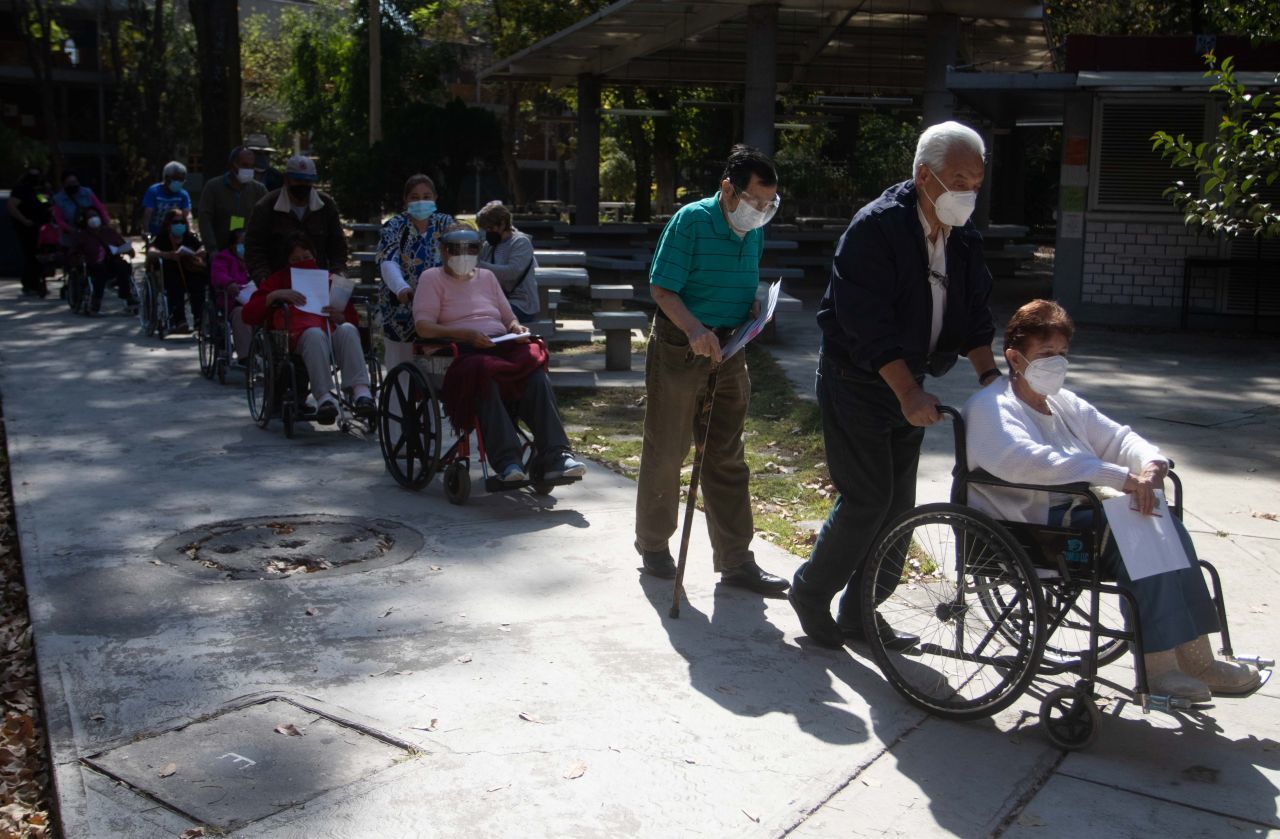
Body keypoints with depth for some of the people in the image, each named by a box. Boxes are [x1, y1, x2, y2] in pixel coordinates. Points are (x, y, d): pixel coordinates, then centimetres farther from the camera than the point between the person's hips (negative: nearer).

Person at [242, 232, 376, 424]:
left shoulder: (330, 280, 30)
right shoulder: (279, 279, 27)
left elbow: (353, 319, 21)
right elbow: (248, 315, 13)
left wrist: (339, 317, -3)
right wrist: (276, 295, -3)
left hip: (332, 329, 2)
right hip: (298, 333, -1)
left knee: (348, 330, -34)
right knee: (315, 334, -38)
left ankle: (360, 390, -51)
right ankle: (324, 396, -53)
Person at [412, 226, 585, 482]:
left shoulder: (486, 276, 30)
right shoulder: (432, 278, 14)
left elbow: (508, 317, 30)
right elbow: (423, 326, -1)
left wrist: (517, 328, 4)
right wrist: (466, 333, -15)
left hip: (504, 347, 5)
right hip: (464, 353, -4)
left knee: (538, 379, -28)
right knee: (485, 382, -40)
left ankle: (555, 457, -36)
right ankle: (507, 461, -46)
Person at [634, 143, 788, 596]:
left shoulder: (753, 230, 8)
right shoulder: (691, 220, -13)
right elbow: (661, 288, -16)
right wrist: (694, 329, -30)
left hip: (729, 353, 6)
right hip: (679, 352, -6)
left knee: (728, 460, 8)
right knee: (665, 453, 6)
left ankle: (735, 560, 14)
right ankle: (653, 545, 24)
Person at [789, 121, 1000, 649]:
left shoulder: (963, 240, 4)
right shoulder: (875, 228, -19)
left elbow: (973, 315, 9)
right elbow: (867, 324, -25)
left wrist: (990, 376, -6)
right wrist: (909, 394, -29)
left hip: (908, 387, 8)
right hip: (855, 383, -7)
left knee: (898, 505, 9)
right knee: (866, 500, -8)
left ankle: (859, 613, 21)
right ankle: (811, 592, 14)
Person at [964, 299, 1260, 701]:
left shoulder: (1065, 404, 22)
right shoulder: (991, 407, -8)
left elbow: (1118, 438, 19)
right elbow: (1029, 460, -25)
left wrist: (1150, 464, -7)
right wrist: (1121, 478, -30)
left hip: (1071, 515, 8)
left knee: (1163, 520, -13)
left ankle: (1194, 657, -12)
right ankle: (1159, 664, -18)